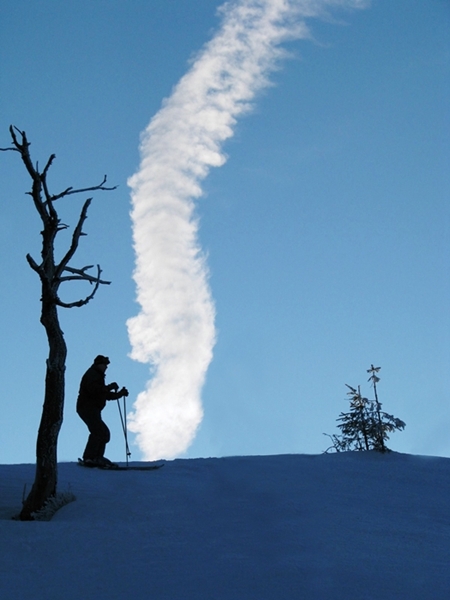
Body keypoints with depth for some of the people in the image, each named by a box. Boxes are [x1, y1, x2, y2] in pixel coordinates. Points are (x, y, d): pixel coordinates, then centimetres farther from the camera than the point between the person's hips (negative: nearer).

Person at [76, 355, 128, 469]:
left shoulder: (97, 376, 27)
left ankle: (97, 458, 8)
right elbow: (93, 389, -24)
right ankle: (89, 457, -24)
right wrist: (109, 387, -21)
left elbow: (106, 395, 27)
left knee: (104, 433, 10)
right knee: (98, 431, -21)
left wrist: (120, 394, 16)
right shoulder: (91, 374, -5)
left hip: (92, 409, 11)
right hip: (88, 407, -11)